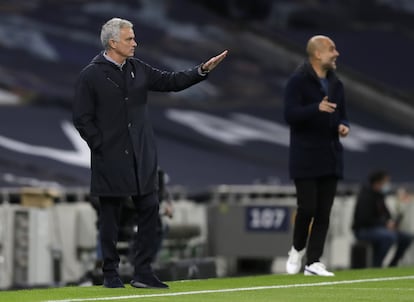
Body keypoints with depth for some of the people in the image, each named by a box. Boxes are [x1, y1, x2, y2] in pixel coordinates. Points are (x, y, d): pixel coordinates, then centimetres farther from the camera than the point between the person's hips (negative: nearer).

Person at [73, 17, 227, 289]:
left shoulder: (138, 69, 8)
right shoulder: (91, 76, -7)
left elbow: (170, 82, 10)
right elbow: (82, 118, -7)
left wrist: (203, 70, 0)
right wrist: (101, 145, -10)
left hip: (142, 157, 5)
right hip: (111, 159, -5)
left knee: (149, 210, 1)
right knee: (110, 216, 3)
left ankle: (143, 272, 5)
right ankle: (111, 273, 13)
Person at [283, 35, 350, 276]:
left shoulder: (336, 84, 13)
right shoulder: (298, 81, -7)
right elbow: (290, 114, -17)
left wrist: (343, 126, -2)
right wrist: (317, 108, -31)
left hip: (331, 157, 6)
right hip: (305, 158, -6)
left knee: (324, 212, 1)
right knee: (308, 208, -10)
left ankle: (314, 262, 4)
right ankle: (298, 250, 16)